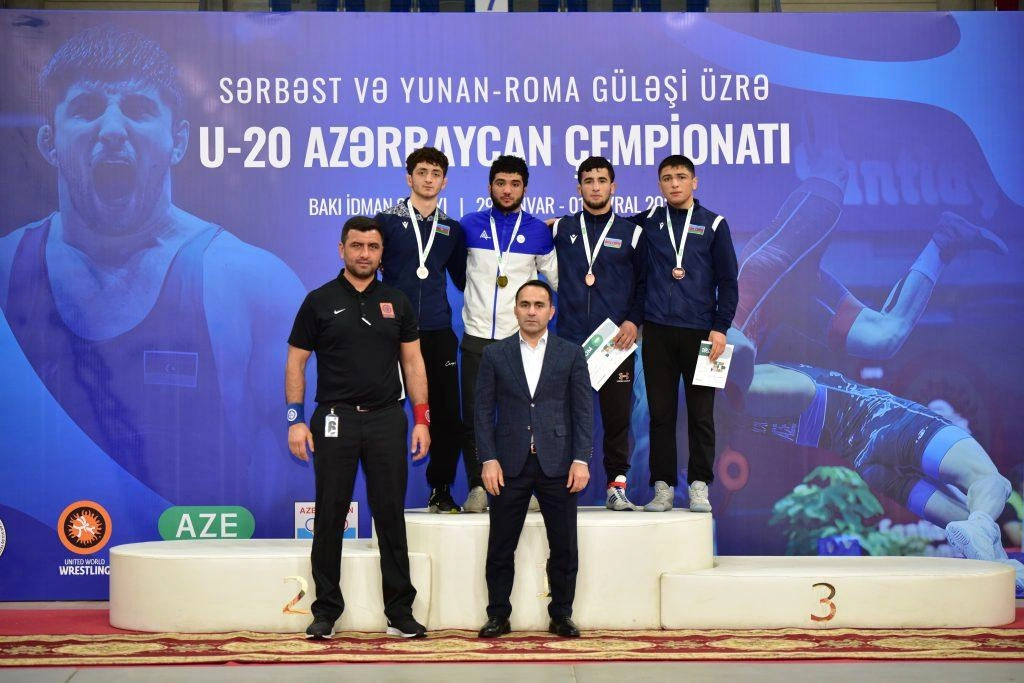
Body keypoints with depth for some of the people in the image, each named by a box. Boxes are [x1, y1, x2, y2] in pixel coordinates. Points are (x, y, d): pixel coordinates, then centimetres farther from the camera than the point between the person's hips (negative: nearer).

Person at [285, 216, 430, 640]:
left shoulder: (396, 303, 9)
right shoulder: (320, 302, 3)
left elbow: (413, 363, 9)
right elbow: (296, 363, 3)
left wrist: (422, 419, 1)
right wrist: (296, 420, -6)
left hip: (387, 418, 2)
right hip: (335, 419, -1)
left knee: (391, 517, 4)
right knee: (330, 517, 4)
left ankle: (400, 612, 12)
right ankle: (326, 610, 15)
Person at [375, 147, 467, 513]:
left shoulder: (451, 229, 13)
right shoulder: (386, 221, 3)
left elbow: (463, 278, 22)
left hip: (438, 335, 3)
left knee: (447, 415, 2)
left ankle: (440, 491, 15)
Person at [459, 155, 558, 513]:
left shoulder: (539, 231, 6)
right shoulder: (470, 225, 5)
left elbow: (558, 278, 13)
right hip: (477, 337, 0)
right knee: (473, 416, 0)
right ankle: (477, 487, 10)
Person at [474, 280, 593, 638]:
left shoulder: (571, 353, 6)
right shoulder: (495, 354, 6)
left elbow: (583, 410, 3)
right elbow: (484, 411, 4)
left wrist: (581, 460, -5)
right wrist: (488, 460, -5)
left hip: (557, 464, 0)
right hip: (510, 464, 0)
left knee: (564, 548, 4)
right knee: (501, 548, 5)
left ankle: (561, 615, 17)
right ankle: (498, 615, 16)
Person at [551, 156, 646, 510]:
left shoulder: (631, 233, 8)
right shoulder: (560, 229, 10)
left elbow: (645, 283, 9)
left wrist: (634, 320, -3)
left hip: (617, 341, 0)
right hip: (569, 339, 1)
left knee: (617, 415, 1)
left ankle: (616, 484, 11)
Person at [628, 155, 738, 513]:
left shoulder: (713, 224, 5)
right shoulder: (648, 221, 9)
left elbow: (728, 280, 4)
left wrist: (721, 327, -4)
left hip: (700, 332, -1)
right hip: (657, 331, 2)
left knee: (701, 413, 2)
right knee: (660, 412, 4)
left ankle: (699, 486, 10)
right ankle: (663, 486, 10)